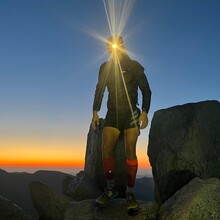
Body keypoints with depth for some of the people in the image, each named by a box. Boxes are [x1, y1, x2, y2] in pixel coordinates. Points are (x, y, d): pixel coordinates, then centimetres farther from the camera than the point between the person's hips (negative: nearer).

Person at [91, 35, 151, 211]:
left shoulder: (134, 67, 0)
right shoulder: (105, 68, 10)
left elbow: (146, 90, -1)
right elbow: (99, 90, 13)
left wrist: (145, 112, -13)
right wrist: (95, 112, 3)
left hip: (131, 114, -3)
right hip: (112, 114, 3)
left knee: (130, 153, -6)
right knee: (106, 150, -8)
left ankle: (130, 192, 1)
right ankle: (111, 189, 6)